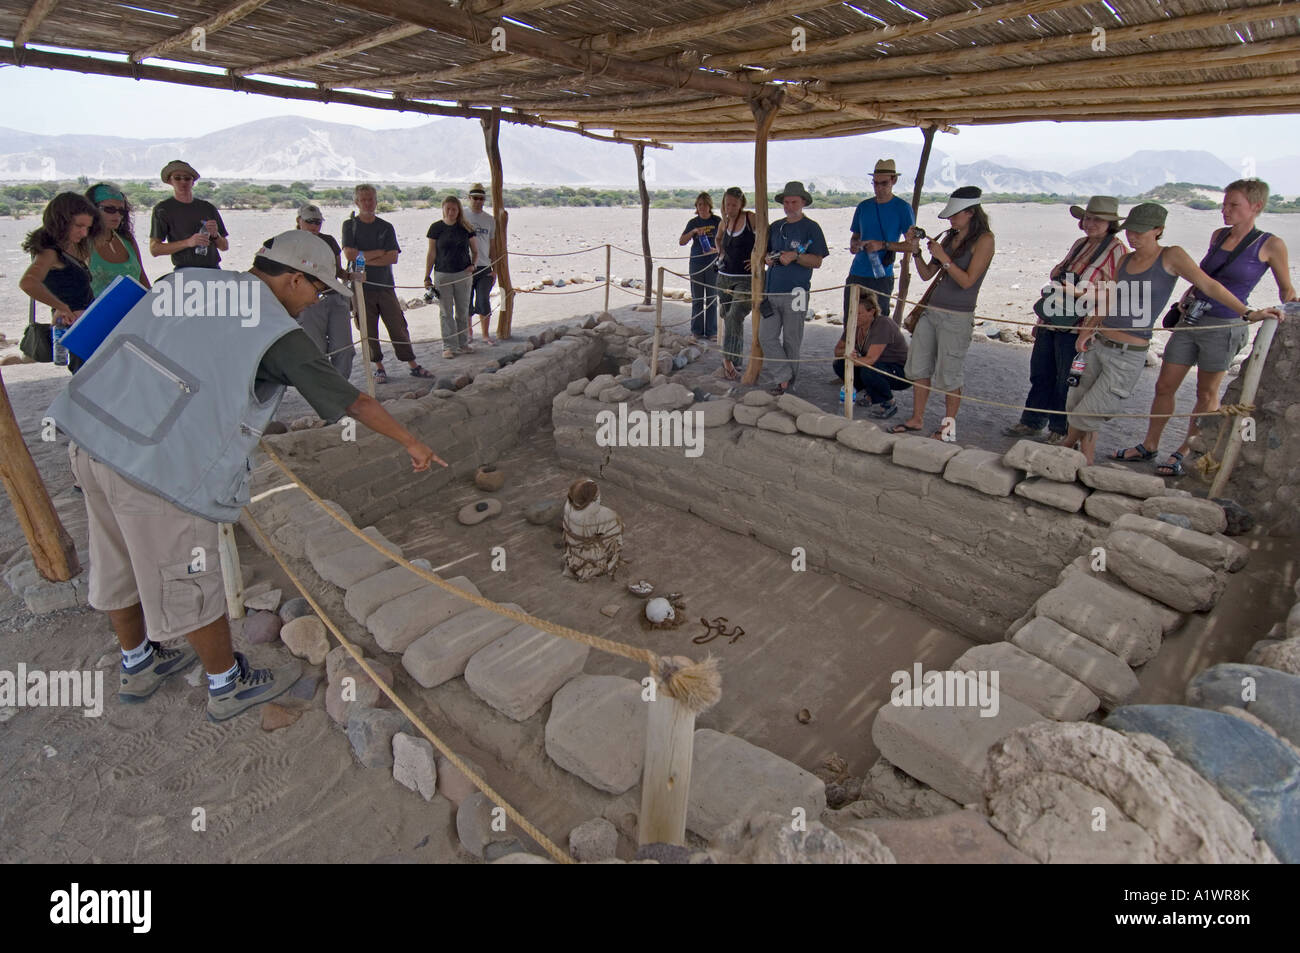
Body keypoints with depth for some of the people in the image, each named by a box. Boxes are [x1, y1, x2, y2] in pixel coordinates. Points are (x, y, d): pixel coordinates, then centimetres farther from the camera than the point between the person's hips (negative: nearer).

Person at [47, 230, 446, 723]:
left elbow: (125, 340, 19)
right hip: (162, 466, -8)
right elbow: (355, 402, -3)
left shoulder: (182, 279, 11)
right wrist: (411, 442, 8)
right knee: (189, 586, 8)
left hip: (90, 439, 8)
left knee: (119, 567, 24)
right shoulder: (278, 334, -9)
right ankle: (228, 686, 29)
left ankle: (138, 665, 47)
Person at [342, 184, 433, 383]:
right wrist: (379, 252, -6)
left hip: (385, 285, 1)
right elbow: (350, 254, -9)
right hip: (361, 286, -1)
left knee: (398, 326, 1)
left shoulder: (386, 227, 8)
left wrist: (365, 259, -11)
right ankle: (379, 368, 13)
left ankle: (413, 365, 7)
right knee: (369, 330, 2)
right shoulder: (350, 225, 4)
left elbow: (393, 258, -5)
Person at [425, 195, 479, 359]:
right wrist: (427, 277, -2)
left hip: (463, 274, 1)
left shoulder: (466, 228, 3)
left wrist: (473, 265, -8)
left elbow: (475, 251, 12)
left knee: (463, 311, 7)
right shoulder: (436, 228, 0)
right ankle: (449, 346, 8)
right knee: (446, 313, 2)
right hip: (442, 275, -1)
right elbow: (431, 254, 2)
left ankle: (463, 344, 19)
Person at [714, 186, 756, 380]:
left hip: (746, 278, -6)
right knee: (728, 318, 10)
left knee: (734, 316, -22)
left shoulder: (751, 218, -8)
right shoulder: (724, 222, 9)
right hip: (724, 277, 6)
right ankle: (735, 363, 21)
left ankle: (728, 359, -21)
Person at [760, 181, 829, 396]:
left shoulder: (811, 228, -1)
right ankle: (784, 376, 6)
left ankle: (788, 381, 16)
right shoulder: (776, 227, 15)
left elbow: (817, 261, -5)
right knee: (766, 337, -2)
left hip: (795, 292, -5)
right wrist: (768, 258, -1)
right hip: (772, 290, 5)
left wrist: (795, 256, -20)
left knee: (791, 340, 3)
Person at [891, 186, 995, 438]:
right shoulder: (950, 237, 13)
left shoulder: (984, 240, -6)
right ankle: (917, 419, 23)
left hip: (957, 316, -7)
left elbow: (967, 281, -14)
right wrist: (916, 250, 1)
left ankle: (948, 427, 12)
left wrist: (943, 258, -15)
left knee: (948, 375, -2)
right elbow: (926, 274, 13)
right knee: (918, 368, 10)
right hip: (930, 311, 7)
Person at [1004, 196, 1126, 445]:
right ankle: (1031, 423, 25)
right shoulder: (1079, 245, 15)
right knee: (1040, 373, 13)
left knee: (1067, 382, 2)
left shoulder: (1116, 250, -7)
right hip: (1051, 322, 7)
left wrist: (1078, 291, -23)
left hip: (1076, 328, -7)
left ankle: (1061, 431, 15)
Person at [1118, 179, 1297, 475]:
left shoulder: (1270, 245, -5)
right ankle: (1149, 445, 19)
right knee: (1164, 385, 7)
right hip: (1191, 320, 5)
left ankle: (1184, 452, 18)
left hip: (1223, 327, -5)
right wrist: (1186, 297, 9)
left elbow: (1286, 289, 7)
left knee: (1207, 394, 7)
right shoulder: (1218, 236, 8)